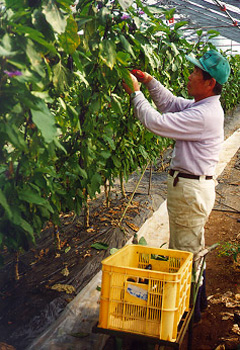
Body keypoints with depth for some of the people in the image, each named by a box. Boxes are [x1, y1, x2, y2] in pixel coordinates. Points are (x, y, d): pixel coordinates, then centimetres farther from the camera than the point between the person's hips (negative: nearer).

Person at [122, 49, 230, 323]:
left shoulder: (203, 115, -25)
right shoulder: (204, 106, 7)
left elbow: (156, 122, -25)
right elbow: (170, 103, 20)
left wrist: (135, 92, -12)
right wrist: (149, 81, 9)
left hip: (191, 190, -11)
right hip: (193, 185, 11)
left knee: (185, 252, 2)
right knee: (192, 249, 22)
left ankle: (189, 311, 17)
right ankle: (198, 300, 39)